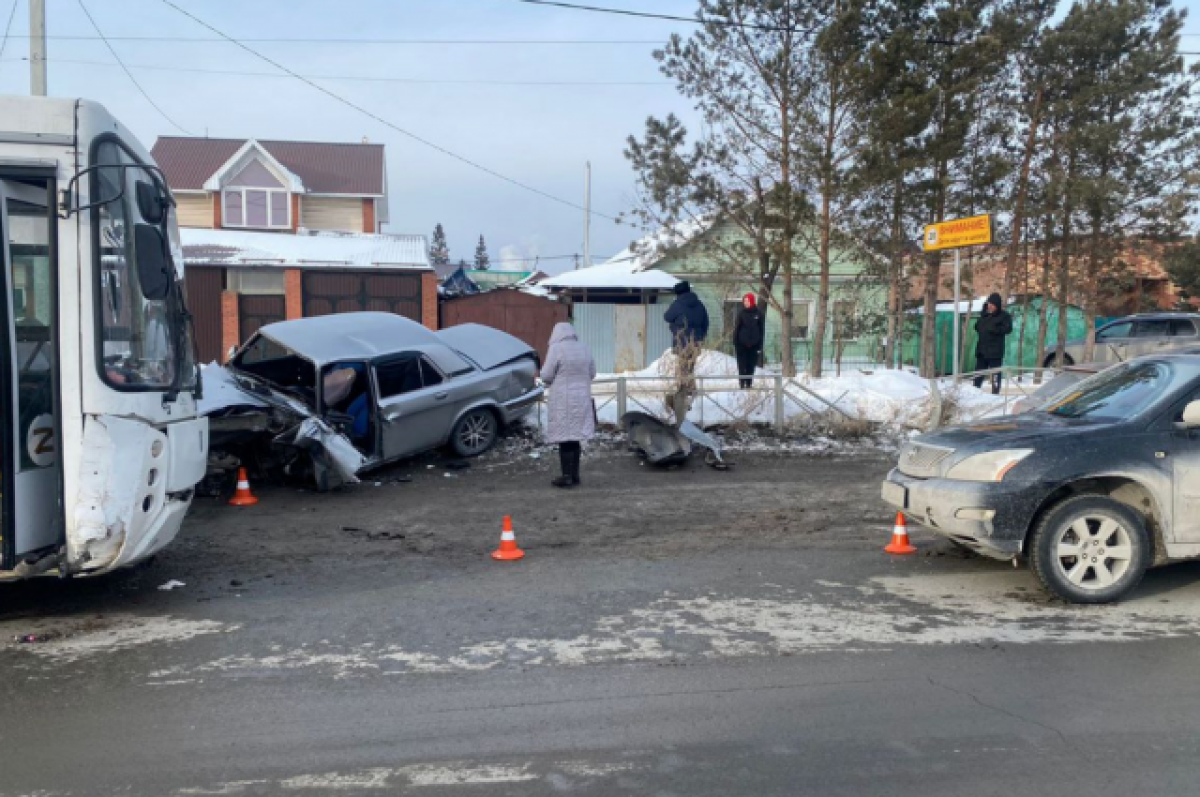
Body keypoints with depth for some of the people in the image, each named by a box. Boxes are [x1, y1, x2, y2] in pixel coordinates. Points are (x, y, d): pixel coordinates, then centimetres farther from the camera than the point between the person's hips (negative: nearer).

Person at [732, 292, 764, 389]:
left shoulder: (758, 313, 0)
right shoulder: (741, 312, -2)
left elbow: (761, 329, 5)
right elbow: (736, 327, -1)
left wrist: (760, 344, 2)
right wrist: (735, 342, -5)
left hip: (753, 344, 1)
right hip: (742, 343, -1)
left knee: (751, 365, 7)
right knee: (742, 365, 0)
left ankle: (749, 384, 16)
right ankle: (742, 383, 6)